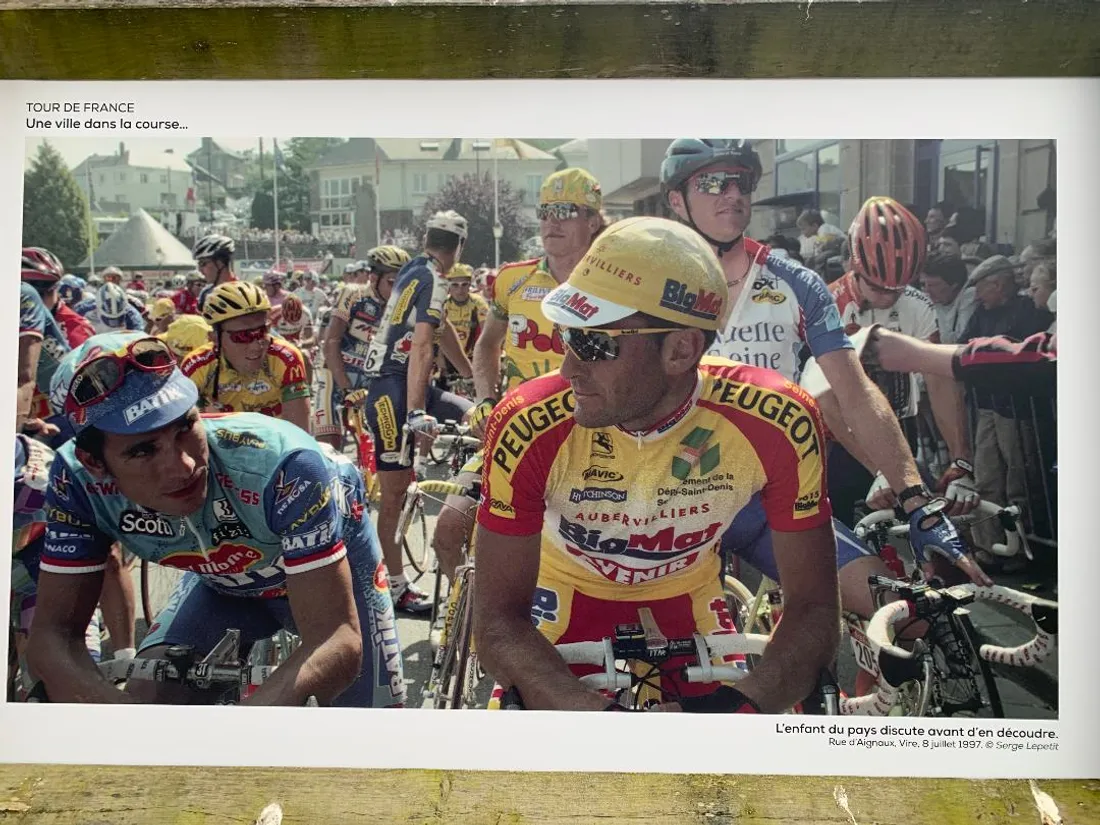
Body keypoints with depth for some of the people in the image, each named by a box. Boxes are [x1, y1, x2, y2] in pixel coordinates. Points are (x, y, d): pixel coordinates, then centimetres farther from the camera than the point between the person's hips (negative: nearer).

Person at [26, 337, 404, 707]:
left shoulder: (282, 467, -44)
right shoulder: (77, 481, -30)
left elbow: (338, 640, -44)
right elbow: (51, 631, -24)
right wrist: (107, 700, -47)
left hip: (333, 564, -2)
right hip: (223, 579, 3)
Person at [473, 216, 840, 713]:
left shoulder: (779, 425, -29)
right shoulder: (527, 428, -32)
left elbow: (813, 607, -20)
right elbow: (497, 621, -25)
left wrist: (744, 707, -38)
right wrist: (598, 716, -40)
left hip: (689, 604, 1)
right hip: (571, 599, 0)